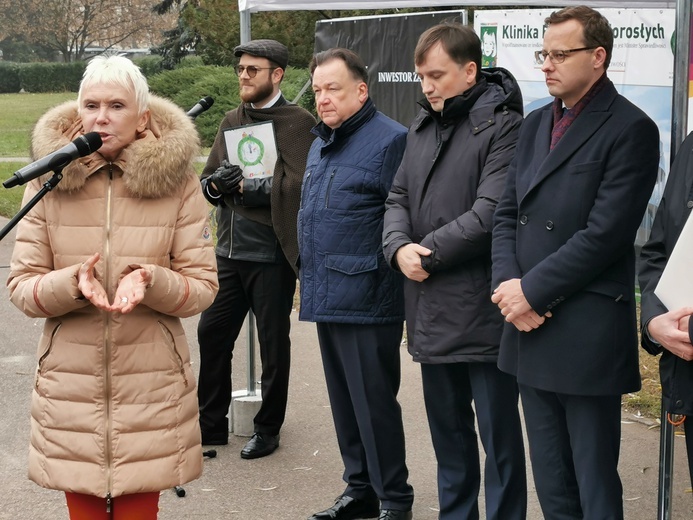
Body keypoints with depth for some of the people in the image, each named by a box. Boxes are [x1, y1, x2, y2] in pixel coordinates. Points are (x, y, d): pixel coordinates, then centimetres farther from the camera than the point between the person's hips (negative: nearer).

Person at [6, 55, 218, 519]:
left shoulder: (177, 182, -2)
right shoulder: (49, 181, 1)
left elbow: (203, 286, -2)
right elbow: (21, 286, 0)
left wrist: (151, 282, -21)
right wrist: (73, 283, -20)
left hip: (150, 387, -1)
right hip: (70, 387, 1)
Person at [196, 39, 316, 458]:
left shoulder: (298, 123, -7)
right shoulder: (232, 121, 14)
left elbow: (297, 185, -18)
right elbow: (209, 181, 14)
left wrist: (245, 185, -14)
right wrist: (215, 184, -9)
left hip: (271, 254, -7)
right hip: (230, 250, 7)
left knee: (273, 345, 6)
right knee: (211, 334, 11)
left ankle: (268, 430, 20)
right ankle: (211, 424, 25)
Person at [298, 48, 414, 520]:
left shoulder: (389, 140, -11)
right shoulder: (321, 144, 17)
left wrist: (385, 271, -16)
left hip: (366, 301, -9)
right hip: (326, 298, 9)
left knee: (374, 402, -2)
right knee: (344, 400, 15)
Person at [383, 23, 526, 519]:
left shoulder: (502, 126, -11)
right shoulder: (422, 127, 14)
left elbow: (490, 212, -20)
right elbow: (398, 197, 13)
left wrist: (427, 254, -13)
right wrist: (399, 247, -7)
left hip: (482, 310, -7)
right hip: (431, 310, 8)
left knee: (498, 434, 3)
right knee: (448, 429, 19)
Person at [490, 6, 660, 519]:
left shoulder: (630, 129, -9)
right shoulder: (536, 125, 14)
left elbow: (604, 235, -16)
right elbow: (507, 213, 12)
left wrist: (531, 290, -14)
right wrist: (508, 283, -5)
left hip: (587, 336, -7)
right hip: (530, 326, 7)